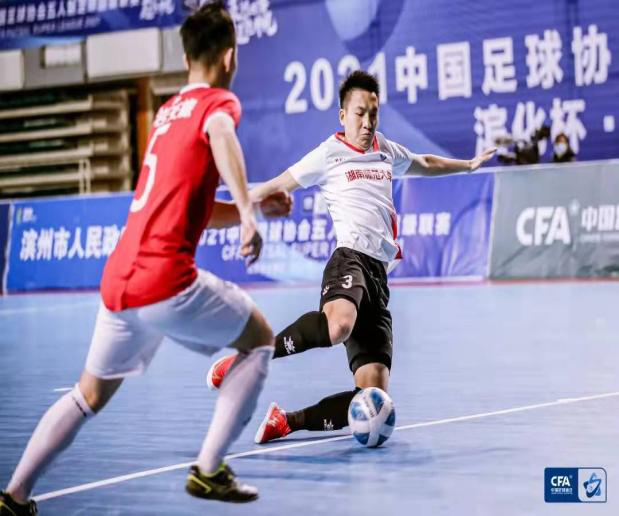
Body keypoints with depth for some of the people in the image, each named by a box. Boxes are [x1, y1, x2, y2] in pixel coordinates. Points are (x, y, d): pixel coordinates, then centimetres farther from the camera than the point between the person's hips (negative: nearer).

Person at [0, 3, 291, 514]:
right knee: (259, 339, 14)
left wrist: (256, 205, 24)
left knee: (89, 395, 23)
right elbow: (220, 135, -27)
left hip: (117, 282, 7)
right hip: (167, 281, -7)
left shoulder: (167, 111, 22)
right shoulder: (218, 101, 0)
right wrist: (248, 211, -36)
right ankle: (208, 471, 6)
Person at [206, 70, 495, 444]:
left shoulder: (386, 150, 24)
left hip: (380, 274, 7)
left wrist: (470, 164, 56)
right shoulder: (330, 153, 5)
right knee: (338, 323, -44)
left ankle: (287, 422, 7)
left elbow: (425, 163, 45)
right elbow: (275, 188, 6)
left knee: (373, 395, -6)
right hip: (351, 257, -6)